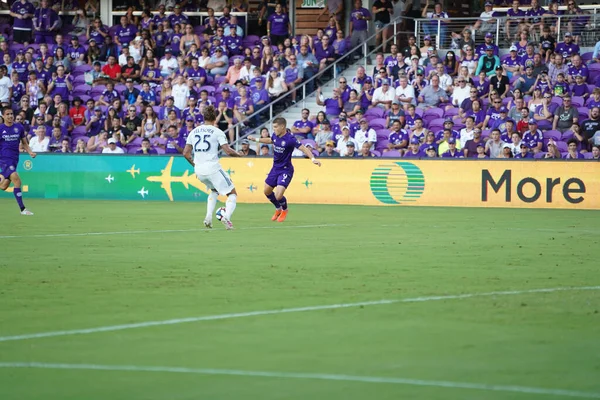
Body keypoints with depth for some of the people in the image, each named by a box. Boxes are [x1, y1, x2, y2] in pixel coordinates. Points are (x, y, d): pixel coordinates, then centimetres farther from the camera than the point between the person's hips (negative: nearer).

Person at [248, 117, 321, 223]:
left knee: (278, 196, -16)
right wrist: (256, 139, 27)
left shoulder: (290, 139, -25)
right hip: (275, 168, 8)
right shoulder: (275, 135, -2)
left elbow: (303, 148, -29)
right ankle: (278, 209, 43)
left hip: (285, 170, -8)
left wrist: (313, 158, -44)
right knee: (267, 191, 16)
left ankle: (284, 210, 19)